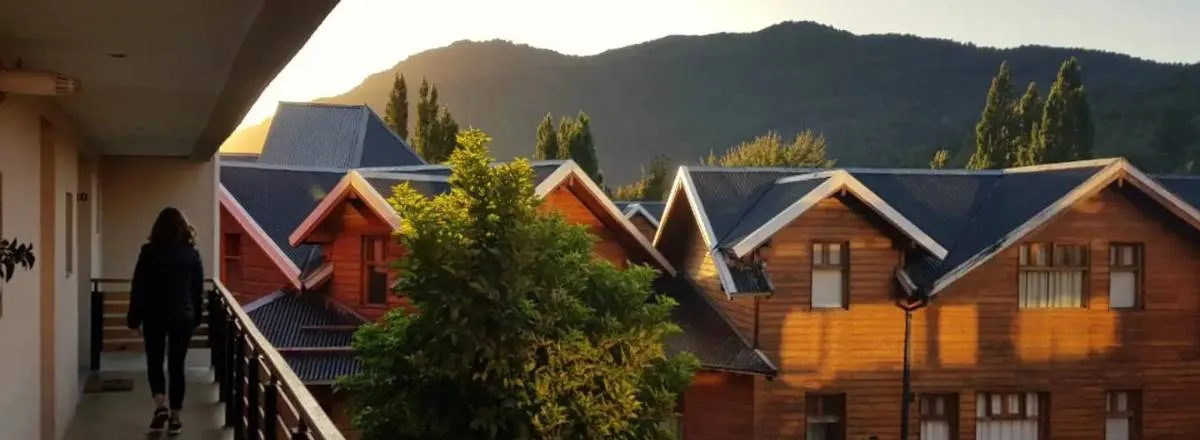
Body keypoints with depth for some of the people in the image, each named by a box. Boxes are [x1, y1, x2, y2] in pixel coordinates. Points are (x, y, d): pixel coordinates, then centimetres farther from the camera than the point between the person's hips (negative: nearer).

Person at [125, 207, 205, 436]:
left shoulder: (149, 252, -7)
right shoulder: (192, 254, 0)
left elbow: (138, 288, -5)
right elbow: (198, 290, 5)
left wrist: (134, 318, 3)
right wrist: (196, 318, 15)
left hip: (155, 316, -1)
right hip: (183, 316, 1)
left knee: (154, 362, 15)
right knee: (176, 365, 8)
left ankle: (161, 405, -5)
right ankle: (175, 417, 9)